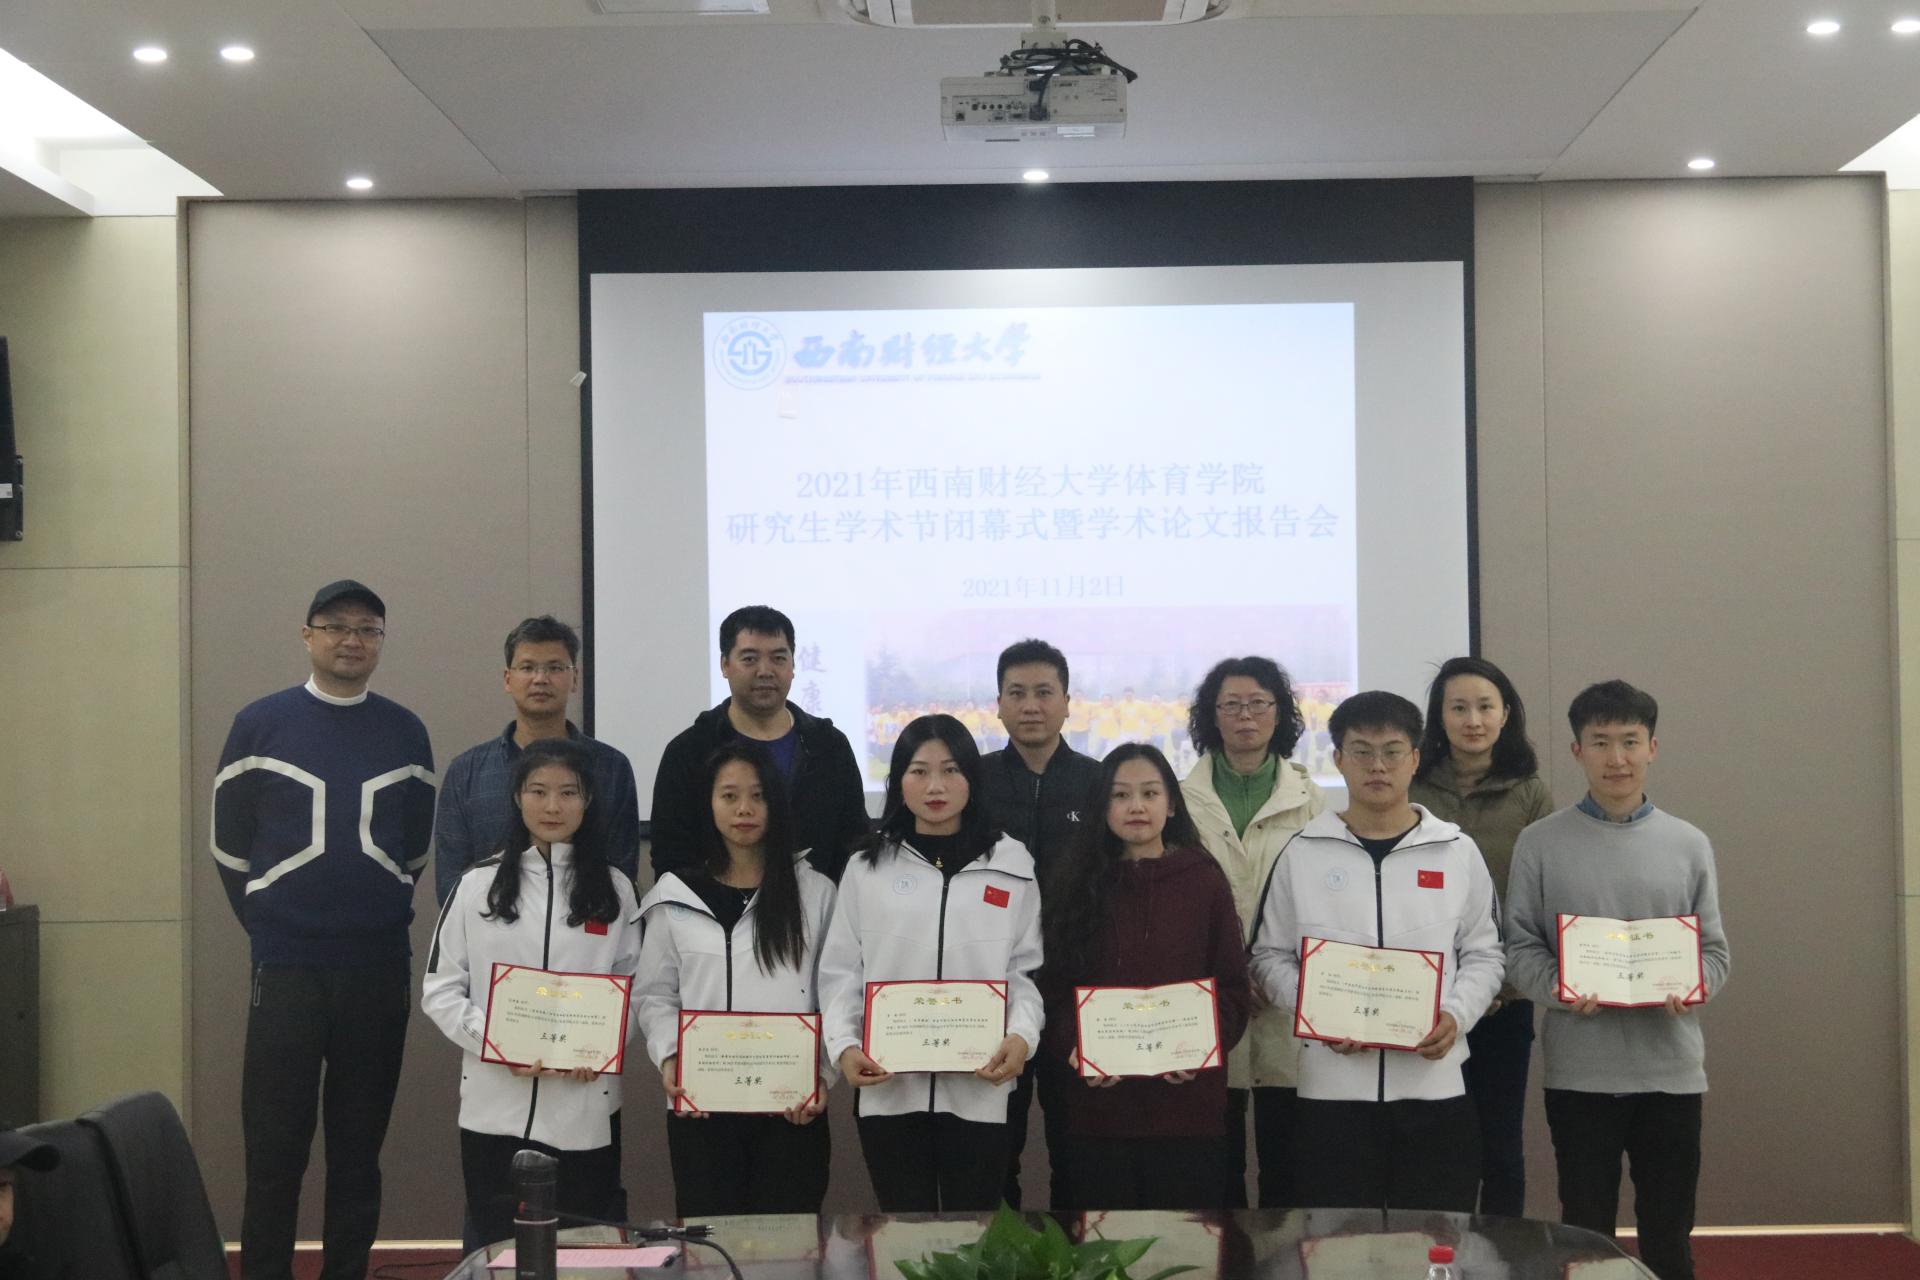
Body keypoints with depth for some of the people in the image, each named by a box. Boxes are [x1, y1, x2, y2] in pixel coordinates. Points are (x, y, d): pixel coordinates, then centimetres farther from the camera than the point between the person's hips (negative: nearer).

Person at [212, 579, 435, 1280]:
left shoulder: (406, 733, 6)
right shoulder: (260, 724, 1)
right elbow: (229, 843, 5)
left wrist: (381, 918, 10)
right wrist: (267, 924, 6)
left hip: (380, 969, 2)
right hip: (285, 969, -2)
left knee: (359, 1144, 8)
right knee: (274, 1146, 0)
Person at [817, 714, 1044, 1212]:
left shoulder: (1011, 864, 8)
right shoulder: (868, 868, 8)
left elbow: (1027, 969, 5)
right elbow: (840, 971, 7)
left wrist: (1022, 1035, -13)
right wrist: (844, 1044, -9)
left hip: (979, 1089, 0)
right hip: (888, 1088, 0)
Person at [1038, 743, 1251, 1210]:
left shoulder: (1204, 882, 4)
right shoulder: (1073, 883, 5)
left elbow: (1232, 987, 4)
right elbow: (1052, 986, 5)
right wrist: (1072, 1047, -13)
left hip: (1187, 1105, 0)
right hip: (1096, 1105, 1)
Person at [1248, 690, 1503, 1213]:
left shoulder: (1457, 851, 6)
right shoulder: (1302, 853, 4)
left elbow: (1483, 954, 10)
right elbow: (1270, 957, 7)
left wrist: (1456, 1016, -8)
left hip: (1434, 1087, 1)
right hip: (1331, 1089, 0)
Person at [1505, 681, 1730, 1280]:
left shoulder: (1689, 844, 6)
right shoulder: (1541, 842, 0)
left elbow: (1714, 949, 6)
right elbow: (1520, 947, -2)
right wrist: (1558, 990, -21)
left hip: (1671, 1067, 2)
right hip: (1580, 1069, -2)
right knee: (1585, 1230, 8)